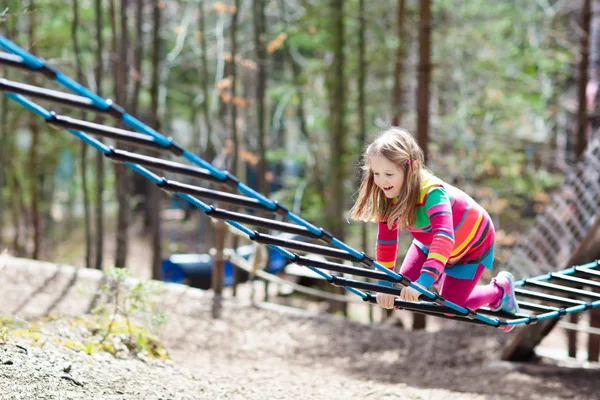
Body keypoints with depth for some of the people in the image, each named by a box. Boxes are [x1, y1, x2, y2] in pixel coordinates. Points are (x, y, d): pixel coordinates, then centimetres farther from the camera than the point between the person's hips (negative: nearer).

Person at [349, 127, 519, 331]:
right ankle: (444, 276, 27)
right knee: (405, 287, -4)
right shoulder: (387, 196, -24)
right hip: (429, 240, 6)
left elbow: (444, 238, -55)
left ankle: (501, 289, 21)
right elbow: (386, 242, -16)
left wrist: (424, 282, -65)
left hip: (471, 244, -6)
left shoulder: (432, 192, -43)